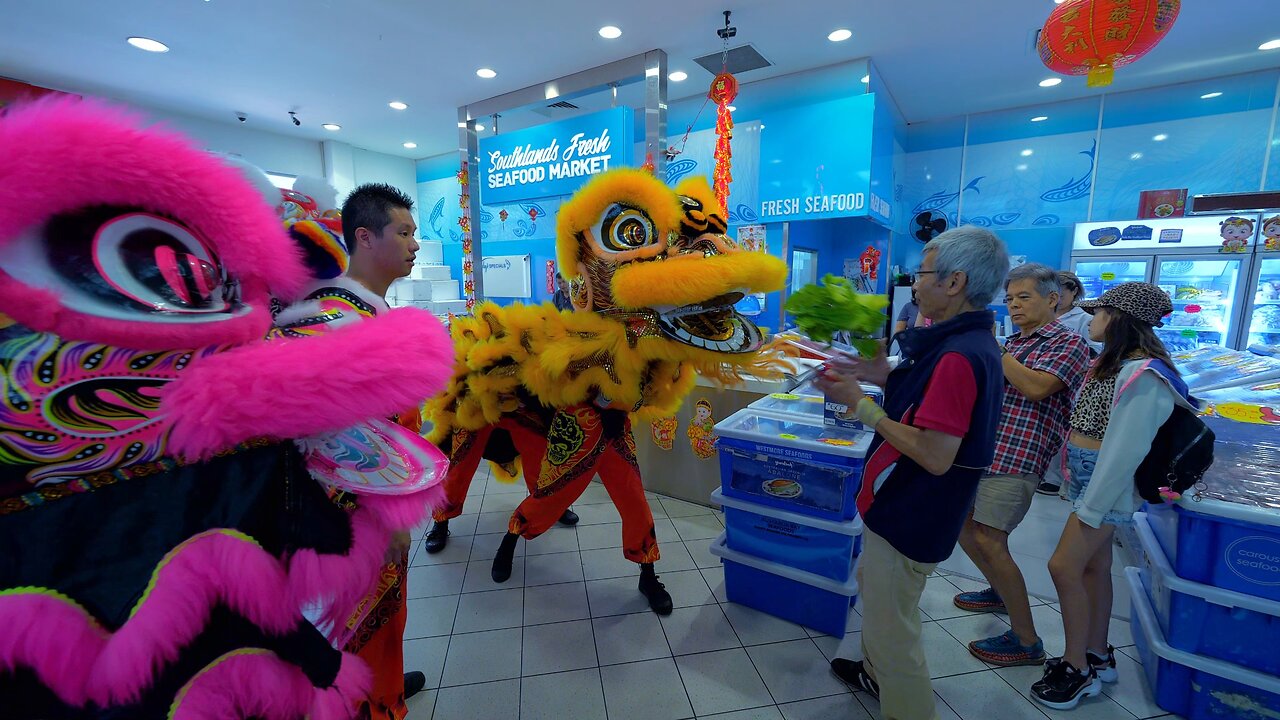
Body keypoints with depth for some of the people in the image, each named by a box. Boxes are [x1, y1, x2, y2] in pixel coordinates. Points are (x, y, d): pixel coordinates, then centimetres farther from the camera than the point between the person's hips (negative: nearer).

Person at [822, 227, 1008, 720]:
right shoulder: (969, 342, 5)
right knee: (871, 583, 30)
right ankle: (876, 673, 52)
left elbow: (936, 456, -29)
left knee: (892, 628, 8)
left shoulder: (959, 356, -28)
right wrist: (884, 376, 1)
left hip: (907, 519, -11)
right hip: (903, 507, 11)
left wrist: (861, 404, -23)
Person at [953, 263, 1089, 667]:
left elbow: (1035, 387, -20)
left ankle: (1027, 642, 5)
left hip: (1017, 456, -8)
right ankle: (999, 593, 39)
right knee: (962, 527, 16)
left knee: (989, 540, -11)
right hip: (981, 450, 8)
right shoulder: (1013, 343, 20)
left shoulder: (1067, 343, -3)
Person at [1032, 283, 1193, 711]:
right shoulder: (1116, 363, 11)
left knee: (1065, 567, -6)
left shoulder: (1144, 375, -19)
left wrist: (1091, 506, -19)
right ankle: (1098, 657, 29)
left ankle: (1078, 668, 9)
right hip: (1088, 476, 9)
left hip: (1107, 482, -9)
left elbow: (1126, 449, -22)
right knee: (1094, 566, 15)